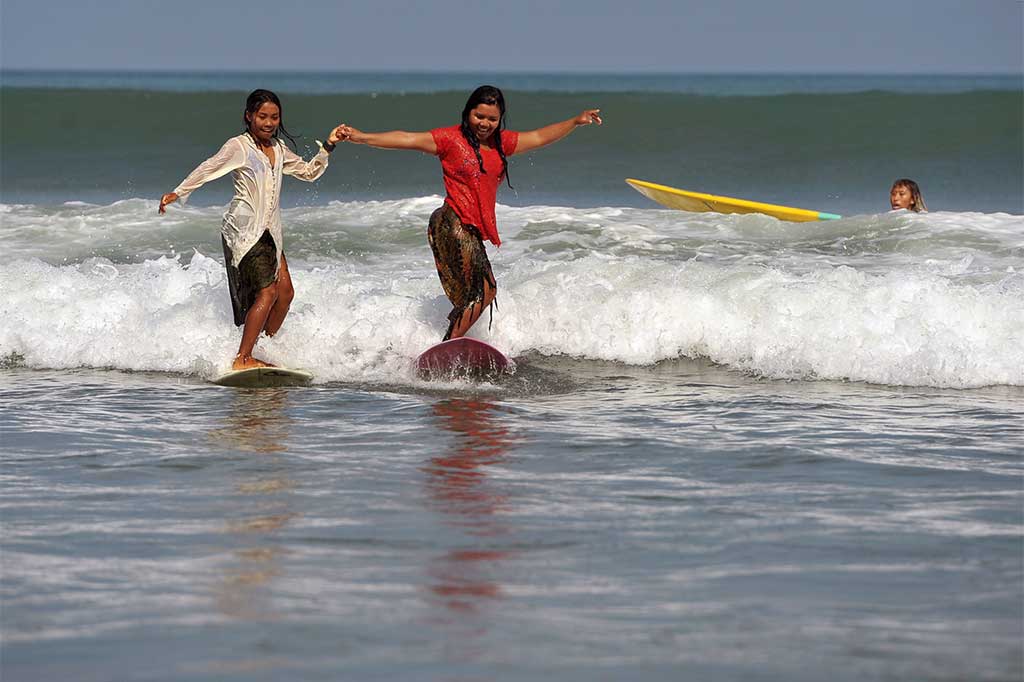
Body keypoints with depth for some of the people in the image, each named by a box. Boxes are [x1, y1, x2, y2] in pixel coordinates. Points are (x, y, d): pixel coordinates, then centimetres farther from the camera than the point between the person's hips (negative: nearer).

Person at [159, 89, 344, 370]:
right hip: (243, 228, -8)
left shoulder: (278, 149, 14)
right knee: (267, 292, -16)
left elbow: (309, 172, 24)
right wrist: (178, 193, -24)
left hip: (268, 230, 8)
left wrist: (327, 147, 12)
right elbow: (209, 168, -14)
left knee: (285, 291, 3)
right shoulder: (239, 146, -7)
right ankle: (242, 359, -19)